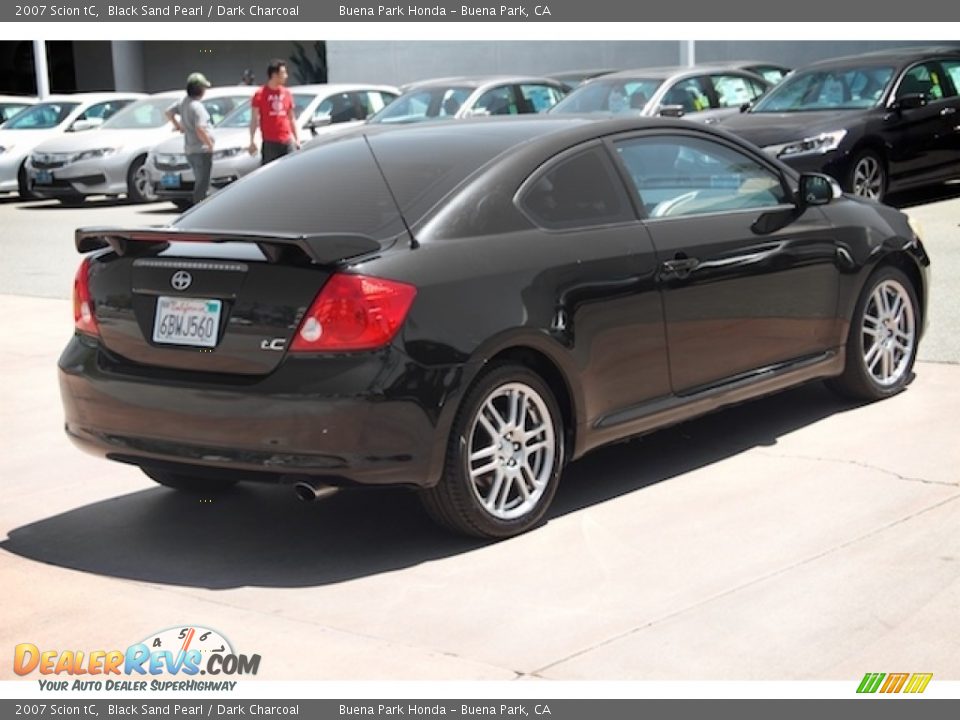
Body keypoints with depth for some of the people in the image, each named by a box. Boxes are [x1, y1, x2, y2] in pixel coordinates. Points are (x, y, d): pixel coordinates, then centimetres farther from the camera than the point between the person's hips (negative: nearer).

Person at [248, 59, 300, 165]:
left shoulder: (286, 94, 12)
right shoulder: (260, 95, -2)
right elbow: (254, 119, -3)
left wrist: (297, 139, 13)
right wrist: (252, 141, -10)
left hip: (287, 141, 5)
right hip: (269, 142, -4)